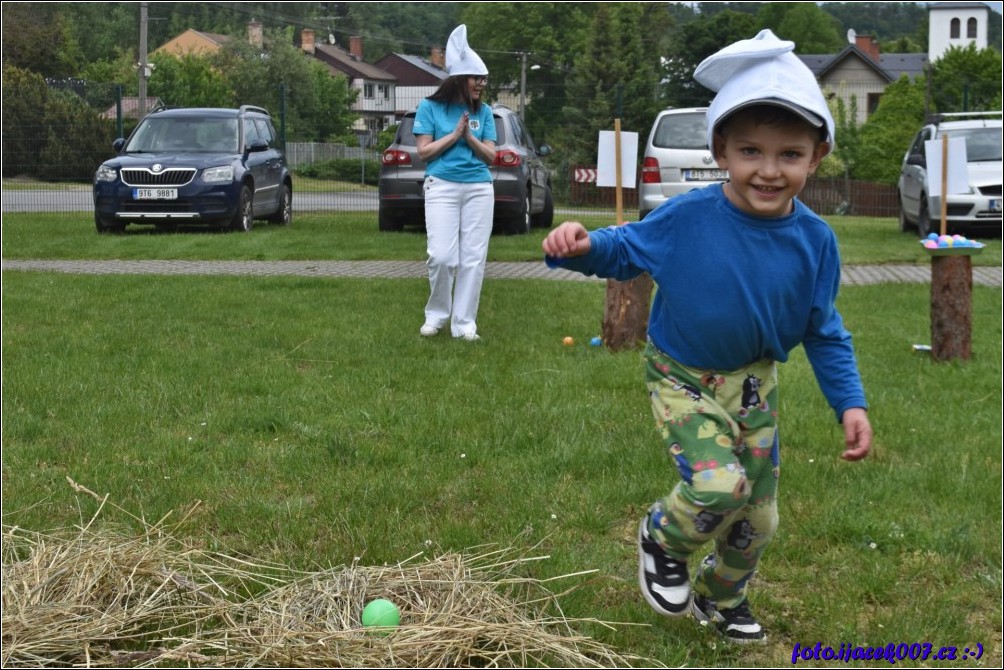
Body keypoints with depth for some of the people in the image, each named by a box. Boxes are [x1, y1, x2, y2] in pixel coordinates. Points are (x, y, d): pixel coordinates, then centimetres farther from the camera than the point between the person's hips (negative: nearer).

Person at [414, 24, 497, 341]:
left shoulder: (483, 112, 8)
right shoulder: (430, 107, 1)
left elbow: (490, 156, 5)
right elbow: (424, 151, -2)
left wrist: (470, 136, -11)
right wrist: (454, 134, -9)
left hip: (479, 188, 3)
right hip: (442, 186, -3)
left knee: (473, 257, -1)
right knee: (442, 256, -11)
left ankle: (464, 322, 6)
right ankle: (436, 314, 11)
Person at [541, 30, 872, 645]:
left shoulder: (814, 240, -13)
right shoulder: (686, 219, -21)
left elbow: (824, 330, 0)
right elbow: (627, 248, -4)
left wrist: (850, 402, -6)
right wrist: (583, 247, -26)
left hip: (754, 382, 4)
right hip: (683, 378, -4)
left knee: (758, 516, 12)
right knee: (719, 485, -25)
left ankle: (720, 599, 42)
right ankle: (664, 538, 9)